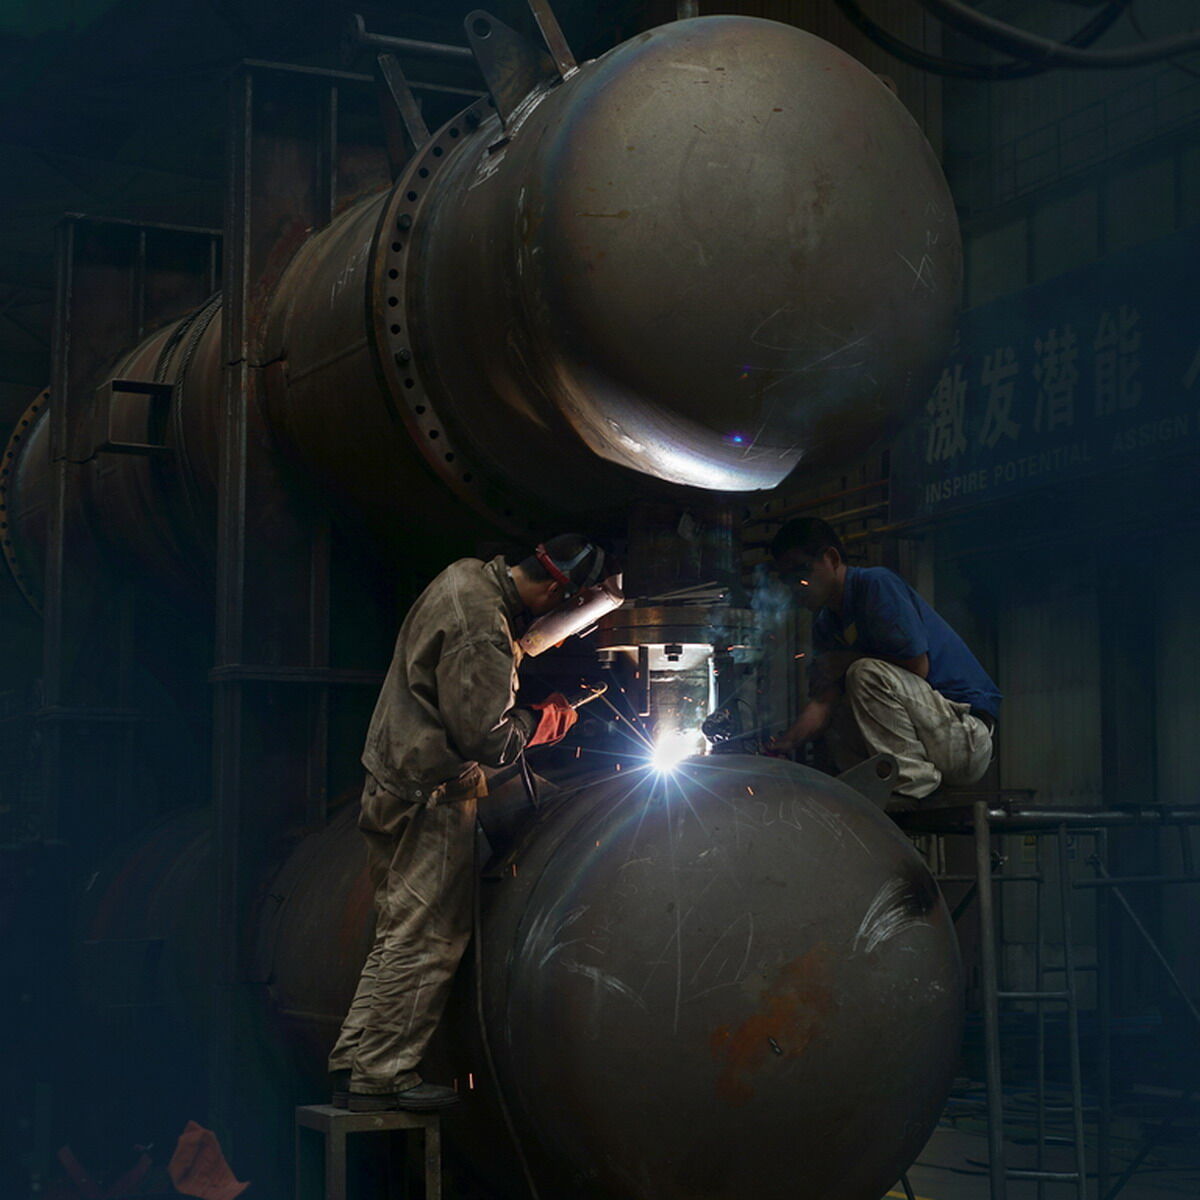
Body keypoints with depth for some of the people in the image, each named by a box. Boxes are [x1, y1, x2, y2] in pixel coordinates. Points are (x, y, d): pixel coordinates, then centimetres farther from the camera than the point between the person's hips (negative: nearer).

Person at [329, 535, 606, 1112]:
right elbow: (488, 739, -22)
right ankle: (382, 1076, 2)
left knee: (400, 935, 15)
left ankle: (353, 1064, 18)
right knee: (424, 941, -3)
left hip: (399, 779, 10)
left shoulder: (467, 577, 7)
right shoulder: (481, 631, -23)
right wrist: (550, 716, -6)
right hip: (433, 797, -10)